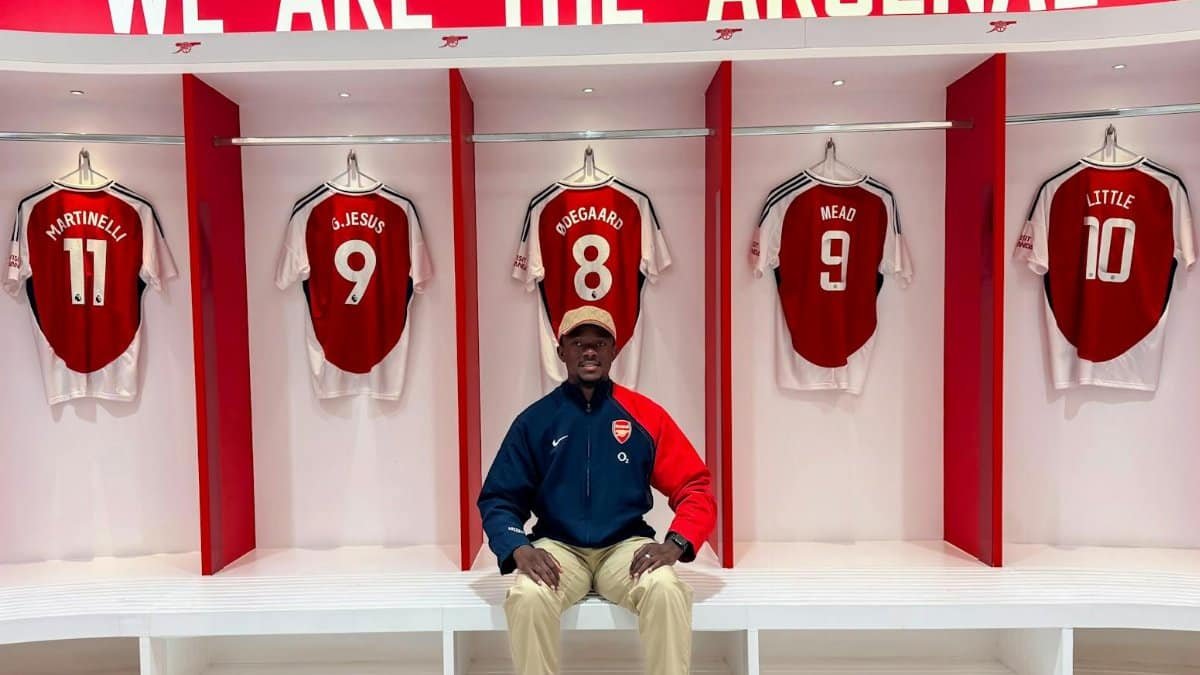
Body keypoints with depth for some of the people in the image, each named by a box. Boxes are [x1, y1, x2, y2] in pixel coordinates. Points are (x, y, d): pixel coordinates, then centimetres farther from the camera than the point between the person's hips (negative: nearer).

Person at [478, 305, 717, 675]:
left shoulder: (645, 414, 1)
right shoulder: (534, 420, 2)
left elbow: (694, 487, 1)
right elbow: (499, 499, 3)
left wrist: (676, 543, -17)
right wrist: (519, 549, -16)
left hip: (627, 546, 0)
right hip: (558, 548, 1)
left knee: (665, 589, -30)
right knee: (528, 596, -29)